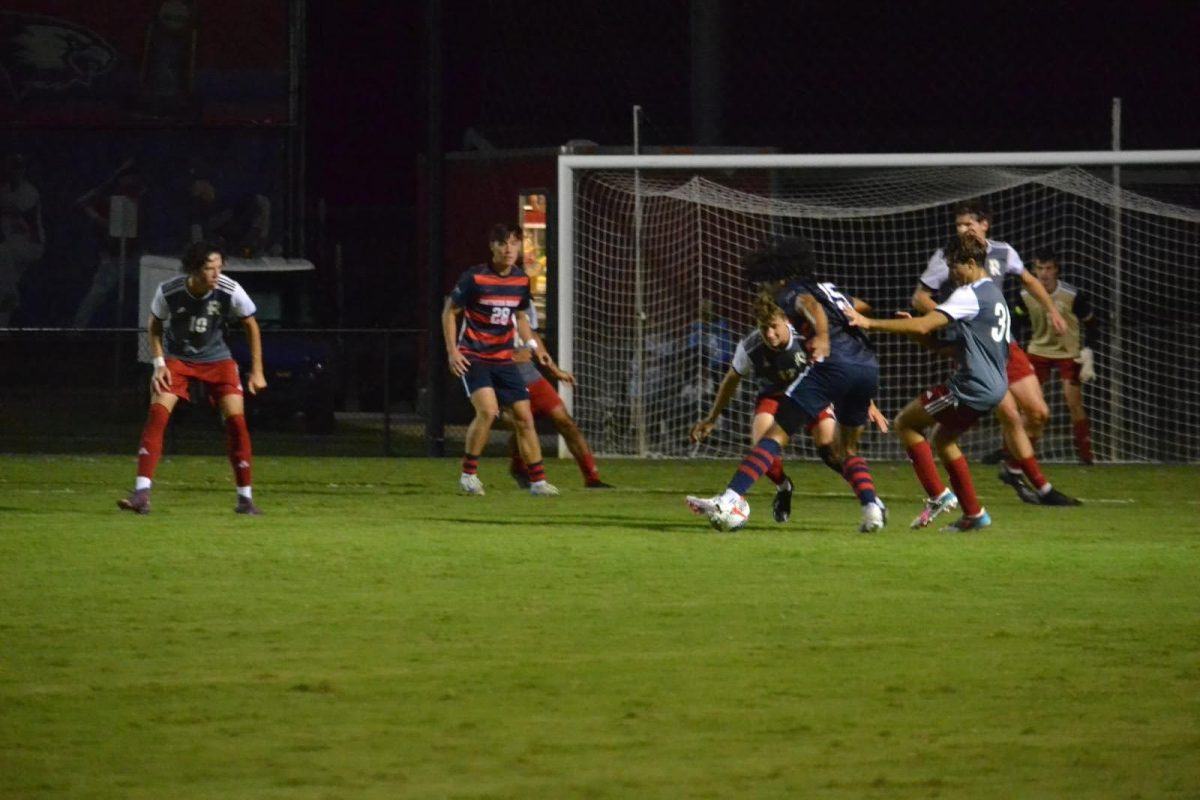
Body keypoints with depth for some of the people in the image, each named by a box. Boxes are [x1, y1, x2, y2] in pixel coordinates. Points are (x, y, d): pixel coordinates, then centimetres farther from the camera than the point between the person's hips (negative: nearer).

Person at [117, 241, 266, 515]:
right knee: (157, 414, -19)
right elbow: (155, 326, -1)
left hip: (216, 359, 1)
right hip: (176, 358, -1)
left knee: (236, 420, -10)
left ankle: (245, 498, 3)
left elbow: (251, 327, -4)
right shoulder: (168, 292, -22)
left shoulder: (230, 291, -22)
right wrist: (159, 364, -12)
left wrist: (257, 371, -5)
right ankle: (141, 494, -21)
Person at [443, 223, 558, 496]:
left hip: (503, 359, 6)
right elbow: (450, 312, -4)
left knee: (524, 417, 1)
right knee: (488, 410, -24)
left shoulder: (521, 280, 4)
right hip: (473, 357, -6)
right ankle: (469, 474, -10)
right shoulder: (474, 278, -12)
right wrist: (452, 350, -12)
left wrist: (533, 345, 6)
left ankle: (538, 481, 8)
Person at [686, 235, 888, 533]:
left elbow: (810, 304, -14)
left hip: (833, 363, -7)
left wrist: (823, 335, -34)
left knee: (777, 433, -7)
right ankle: (872, 507, 3)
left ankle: (730, 499, -18)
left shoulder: (791, 293, 9)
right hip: (868, 366, 7)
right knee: (847, 450, 24)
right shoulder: (830, 288, 31)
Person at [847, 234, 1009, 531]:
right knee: (942, 438, 23)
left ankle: (938, 495, -3)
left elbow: (923, 326, -23)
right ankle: (974, 514, 20)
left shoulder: (970, 295, -14)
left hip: (972, 385, -10)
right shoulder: (994, 295, 18)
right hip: (993, 386, 10)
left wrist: (870, 323, -23)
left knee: (905, 423, 1)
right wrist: (919, 334, 10)